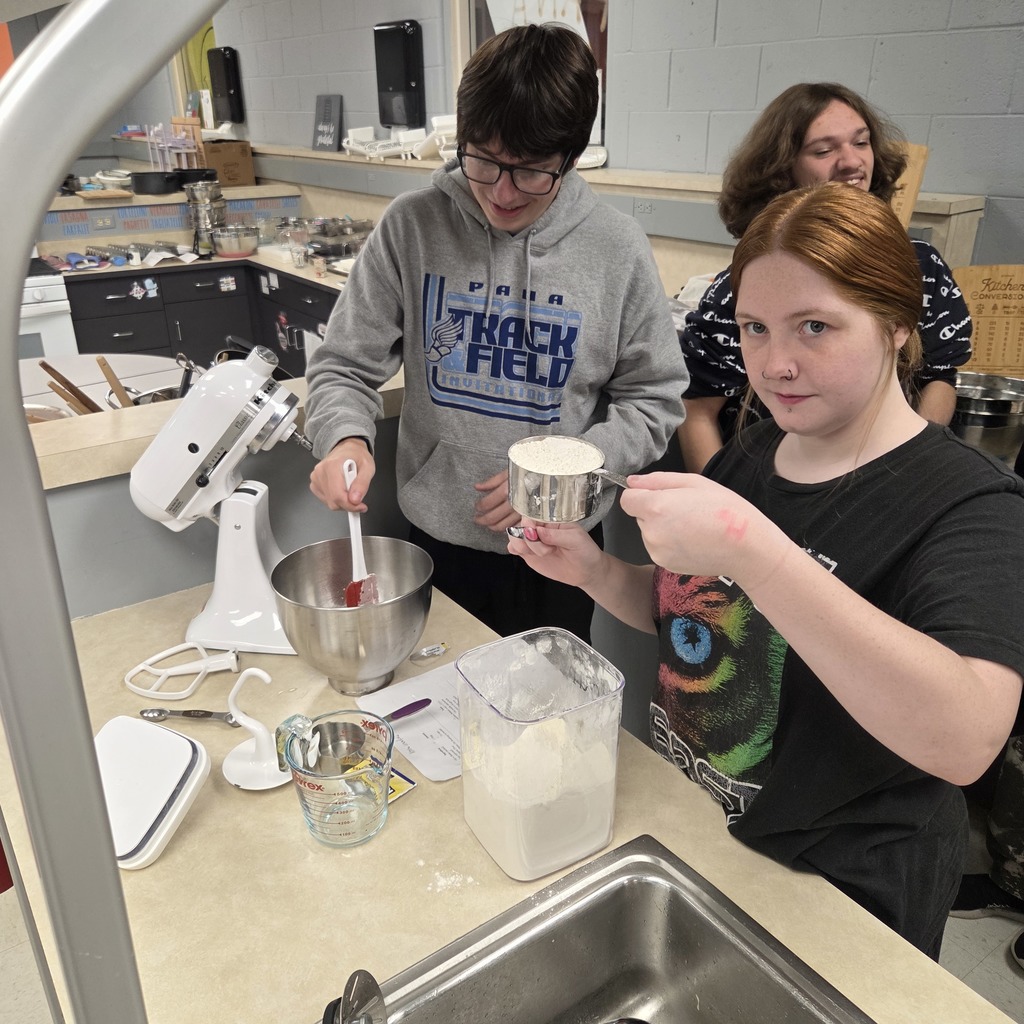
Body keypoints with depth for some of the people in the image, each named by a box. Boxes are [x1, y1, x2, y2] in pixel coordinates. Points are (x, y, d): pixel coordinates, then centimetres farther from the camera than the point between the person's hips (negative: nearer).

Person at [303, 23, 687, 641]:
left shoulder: (617, 248, -9)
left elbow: (654, 402, -3)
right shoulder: (413, 226, -9)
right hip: (436, 539, 1)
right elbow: (346, 366, -3)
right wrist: (346, 437, -24)